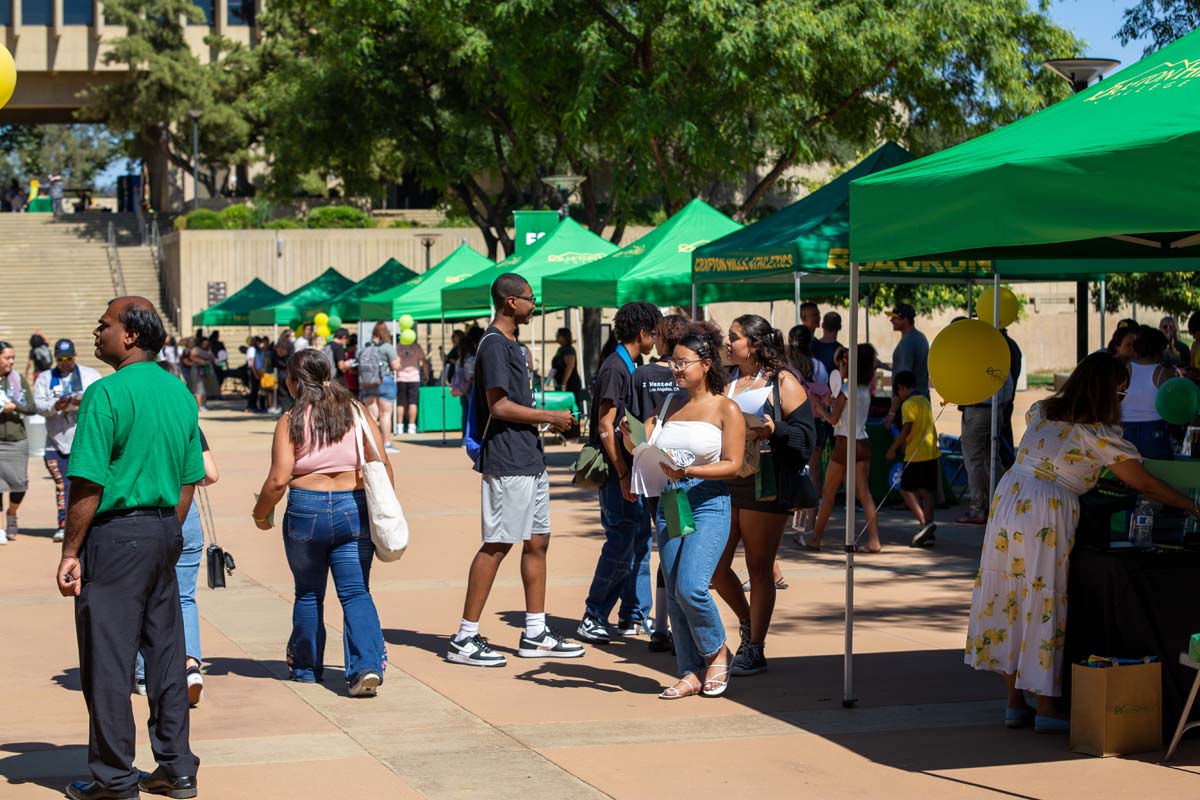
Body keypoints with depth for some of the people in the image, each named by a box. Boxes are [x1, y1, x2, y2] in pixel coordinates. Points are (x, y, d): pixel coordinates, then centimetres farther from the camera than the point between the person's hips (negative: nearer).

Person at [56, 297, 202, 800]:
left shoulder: (108, 393, -14)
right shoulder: (179, 392, 9)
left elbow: (89, 482, -17)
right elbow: (190, 478, 13)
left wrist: (71, 552, -11)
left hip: (116, 533, -7)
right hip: (165, 532, 7)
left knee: (108, 658, 1)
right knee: (165, 651, 13)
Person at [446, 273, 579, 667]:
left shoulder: (508, 343, 18)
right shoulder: (494, 344, -14)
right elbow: (499, 406, -19)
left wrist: (546, 419, 13)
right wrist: (549, 416, -11)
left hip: (529, 461, 10)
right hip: (507, 462, -10)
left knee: (537, 541, 12)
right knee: (497, 545, -7)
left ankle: (535, 634, 18)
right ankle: (464, 638, -3)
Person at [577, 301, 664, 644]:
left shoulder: (632, 367, 14)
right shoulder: (614, 369, -15)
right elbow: (606, 428, -19)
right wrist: (623, 476, -21)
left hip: (632, 466, 10)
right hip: (616, 467, -10)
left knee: (640, 538, 10)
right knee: (621, 542, -7)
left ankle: (635, 616, 16)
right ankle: (593, 618, 2)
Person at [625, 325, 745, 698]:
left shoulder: (726, 409, -2)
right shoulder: (670, 404, 13)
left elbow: (733, 465, -9)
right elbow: (642, 446, 14)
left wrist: (690, 471, -21)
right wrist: (630, 433, -8)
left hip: (708, 503, -6)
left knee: (690, 587, -17)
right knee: (674, 594, 4)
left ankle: (717, 652, 8)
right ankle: (690, 674, 12)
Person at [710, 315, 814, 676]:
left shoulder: (783, 383, -3)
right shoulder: (724, 380, 15)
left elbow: (804, 435, -9)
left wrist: (774, 430, -25)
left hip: (764, 486, -6)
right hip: (723, 484, 6)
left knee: (759, 568, 1)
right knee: (715, 566, 3)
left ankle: (755, 649, 9)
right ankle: (748, 623, 27)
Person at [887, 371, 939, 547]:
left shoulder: (908, 404, -11)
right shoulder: (925, 401, 15)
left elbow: (906, 429, -19)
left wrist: (893, 448, -11)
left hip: (916, 454, -8)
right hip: (932, 452, 8)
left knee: (906, 489, 0)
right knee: (926, 491, 10)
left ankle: (924, 522, -16)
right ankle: (929, 533, 7)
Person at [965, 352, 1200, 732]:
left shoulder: (1039, 412, 10)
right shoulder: (1098, 434, -7)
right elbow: (1144, 484, -2)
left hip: (1007, 502, 7)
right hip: (1046, 519, -6)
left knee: (1006, 601, 9)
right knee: (1044, 605, 1)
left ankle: (1015, 703, 16)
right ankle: (1047, 708, 7)